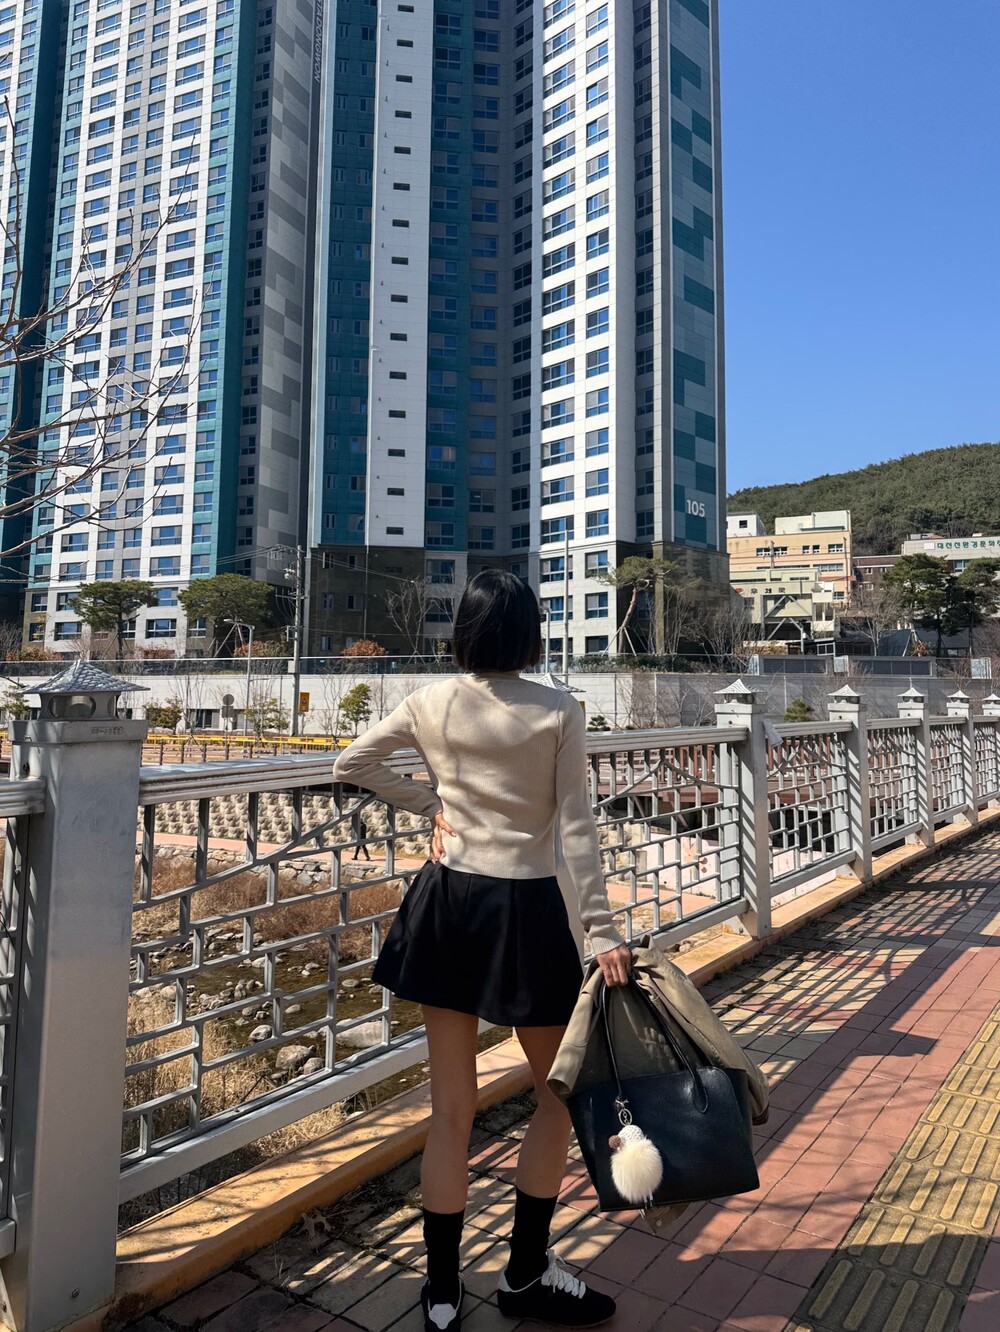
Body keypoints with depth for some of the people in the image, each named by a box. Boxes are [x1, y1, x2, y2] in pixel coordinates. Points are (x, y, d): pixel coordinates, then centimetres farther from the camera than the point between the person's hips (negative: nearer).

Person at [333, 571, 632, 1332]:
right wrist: (602, 931, -8)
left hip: (449, 903, 3)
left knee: (451, 1107, 14)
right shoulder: (558, 712, -9)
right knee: (562, 1094, 20)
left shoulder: (433, 703, -1)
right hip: (525, 909, -3)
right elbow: (577, 827, -11)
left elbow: (351, 764, 8)